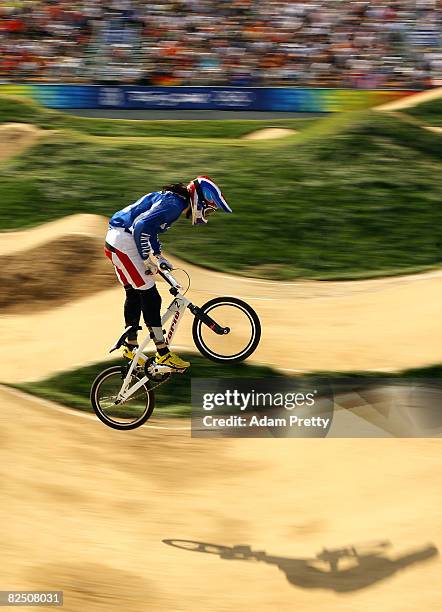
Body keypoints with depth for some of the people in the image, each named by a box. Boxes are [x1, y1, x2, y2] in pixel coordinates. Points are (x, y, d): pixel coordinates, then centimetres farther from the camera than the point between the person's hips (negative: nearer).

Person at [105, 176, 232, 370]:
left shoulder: (171, 199, 15)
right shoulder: (173, 204, -18)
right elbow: (141, 226, -27)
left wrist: (160, 257, 23)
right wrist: (147, 260, -20)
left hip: (117, 242, 11)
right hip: (124, 243, -11)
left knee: (134, 295, 19)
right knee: (150, 298, -7)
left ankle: (131, 347, 31)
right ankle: (163, 354, -5)